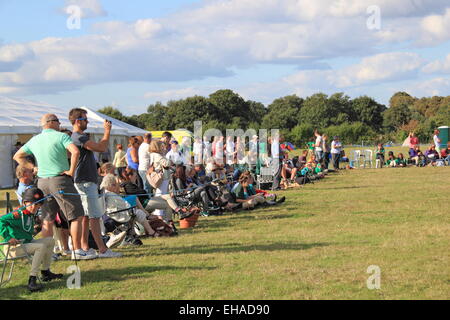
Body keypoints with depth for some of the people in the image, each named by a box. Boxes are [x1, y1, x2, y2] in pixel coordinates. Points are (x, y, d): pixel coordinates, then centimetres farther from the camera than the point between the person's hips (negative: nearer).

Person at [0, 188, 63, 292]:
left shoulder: (31, 214, 11)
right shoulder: (18, 214, -18)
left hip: (27, 243, 10)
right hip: (15, 248, -10)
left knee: (50, 241, 10)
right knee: (41, 246, -28)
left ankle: (45, 272, 17)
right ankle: (32, 280, -31)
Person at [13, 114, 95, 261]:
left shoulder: (34, 140, 12)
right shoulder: (61, 136, -7)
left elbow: (17, 156, 21)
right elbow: (75, 151, -23)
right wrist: (72, 171, -14)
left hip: (42, 182, 6)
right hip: (60, 180, -6)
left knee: (47, 220, 12)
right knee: (77, 216, 1)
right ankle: (77, 251, -1)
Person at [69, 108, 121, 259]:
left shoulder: (79, 137, 18)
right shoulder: (79, 137, -16)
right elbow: (102, 148, -19)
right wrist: (107, 131, -9)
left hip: (86, 181, 11)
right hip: (85, 182, -11)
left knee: (86, 216, 12)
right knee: (95, 216, -10)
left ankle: (85, 247, 15)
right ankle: (103, 250, -11)